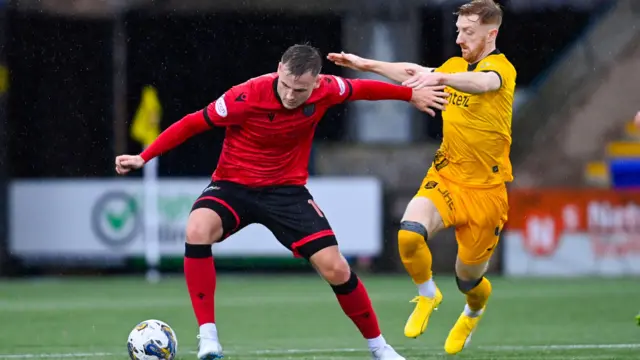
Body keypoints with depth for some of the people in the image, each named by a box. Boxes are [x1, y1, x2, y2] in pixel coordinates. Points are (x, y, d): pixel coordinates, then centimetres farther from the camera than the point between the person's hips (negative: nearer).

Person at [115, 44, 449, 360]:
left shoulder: (325, 91, -16)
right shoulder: (247, 97, -27)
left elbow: (362, 89, 6)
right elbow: (193, 123, -17)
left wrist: (412, 94, 19)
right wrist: (143, 157, -19)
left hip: (287, 189, 2)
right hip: (233, 185, -2)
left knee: (335, 268, -7)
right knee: (197, 229, -34)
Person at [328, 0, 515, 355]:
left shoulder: (501, 67, -13)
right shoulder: (455, 66, 9)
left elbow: (482, 82, -36)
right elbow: (413, 74, 18)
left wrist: (440, 78, -54)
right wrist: (366, 64, 7)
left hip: (486, 190, -4)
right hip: (445, 178, 5)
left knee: (468, 279, 6)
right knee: (409, 232, -26)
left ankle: (474, 312, 44)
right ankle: (427, 295, 3)